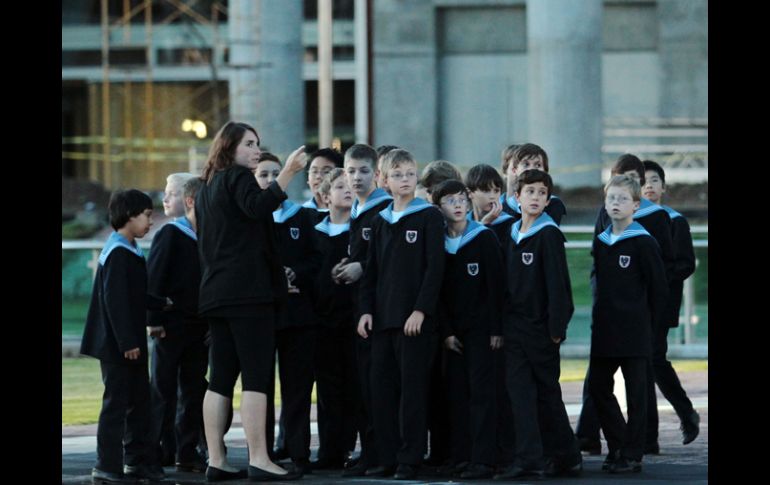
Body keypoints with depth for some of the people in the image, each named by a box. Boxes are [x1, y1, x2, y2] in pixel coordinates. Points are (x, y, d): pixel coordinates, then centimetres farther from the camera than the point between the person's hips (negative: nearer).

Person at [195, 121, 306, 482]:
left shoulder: (206, 189, 23)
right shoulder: (238, 178, -3)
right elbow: (258, 206, -24)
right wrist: (288, 172, -25)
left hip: (215, 292, 9)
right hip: (248, 290, -9)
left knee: (221, 379, 6)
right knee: (256, 376, -11)